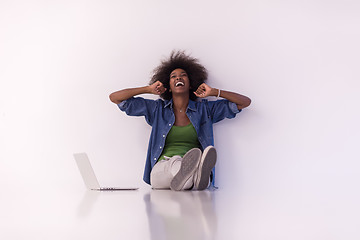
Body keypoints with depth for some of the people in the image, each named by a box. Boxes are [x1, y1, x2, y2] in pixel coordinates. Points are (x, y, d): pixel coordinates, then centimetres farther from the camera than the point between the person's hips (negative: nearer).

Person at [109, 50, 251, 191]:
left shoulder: (204, 109, 19)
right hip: (162, 170, -1)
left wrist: (214, 92, 14)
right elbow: (115, 98, 19)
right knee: (175, 162, -40)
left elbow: (245, 102, 19)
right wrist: (148, 89, 15)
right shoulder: (157, 109, 19)